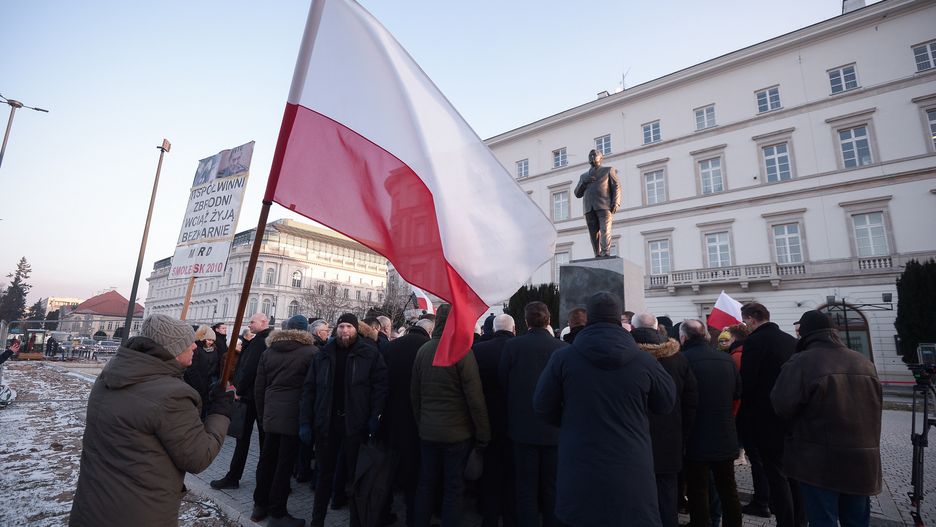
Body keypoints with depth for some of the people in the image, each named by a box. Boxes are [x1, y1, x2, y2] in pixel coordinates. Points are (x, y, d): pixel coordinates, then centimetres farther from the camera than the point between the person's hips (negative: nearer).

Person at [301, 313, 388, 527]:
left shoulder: (370, 354, -5)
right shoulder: (323, 355, 5)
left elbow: (380, 386, -9)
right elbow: (309, 389, 5)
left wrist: (375, 417, -17)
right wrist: (305, 422, 0)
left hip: (355, 423, -3)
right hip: (327, 422, 3)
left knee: (355, 475, 11)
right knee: (325, 474, 18)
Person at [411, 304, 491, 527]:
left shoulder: (423, 350, -2)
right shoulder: (462, 350, -17)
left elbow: (415, 393, 6)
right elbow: (475, 398, -16)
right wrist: (483, 433, -6)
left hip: (427, 432, 5)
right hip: (457, 433, -4)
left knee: (426, 484, 18)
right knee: (453, 488, 10)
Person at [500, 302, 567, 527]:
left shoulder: (512, 345, -13)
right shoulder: (563, 347, -12)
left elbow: (502, 384, -4)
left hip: (523, 427, -1)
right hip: (555, 428, 1)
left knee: (526, 490, 12)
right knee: (551, 488, 18)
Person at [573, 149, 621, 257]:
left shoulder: (609, 170, 17)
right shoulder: (584, 176, 28)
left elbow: (616, 187, 6)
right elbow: (578, 194, 19)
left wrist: (616, 203, -10)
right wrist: (584, 182, 0)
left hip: (605, 205, -3)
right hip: (589, 208, 3)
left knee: (605, 230, -18)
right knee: (594, 234, -6)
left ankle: (606, 254, -26)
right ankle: (598, 257, -8)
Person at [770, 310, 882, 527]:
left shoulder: (801, 362, -16)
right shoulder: (865, 363, 3)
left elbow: (781, 405, -18)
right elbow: (874, 408, 11)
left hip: (820, 462, -5)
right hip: (862, 460, 6)